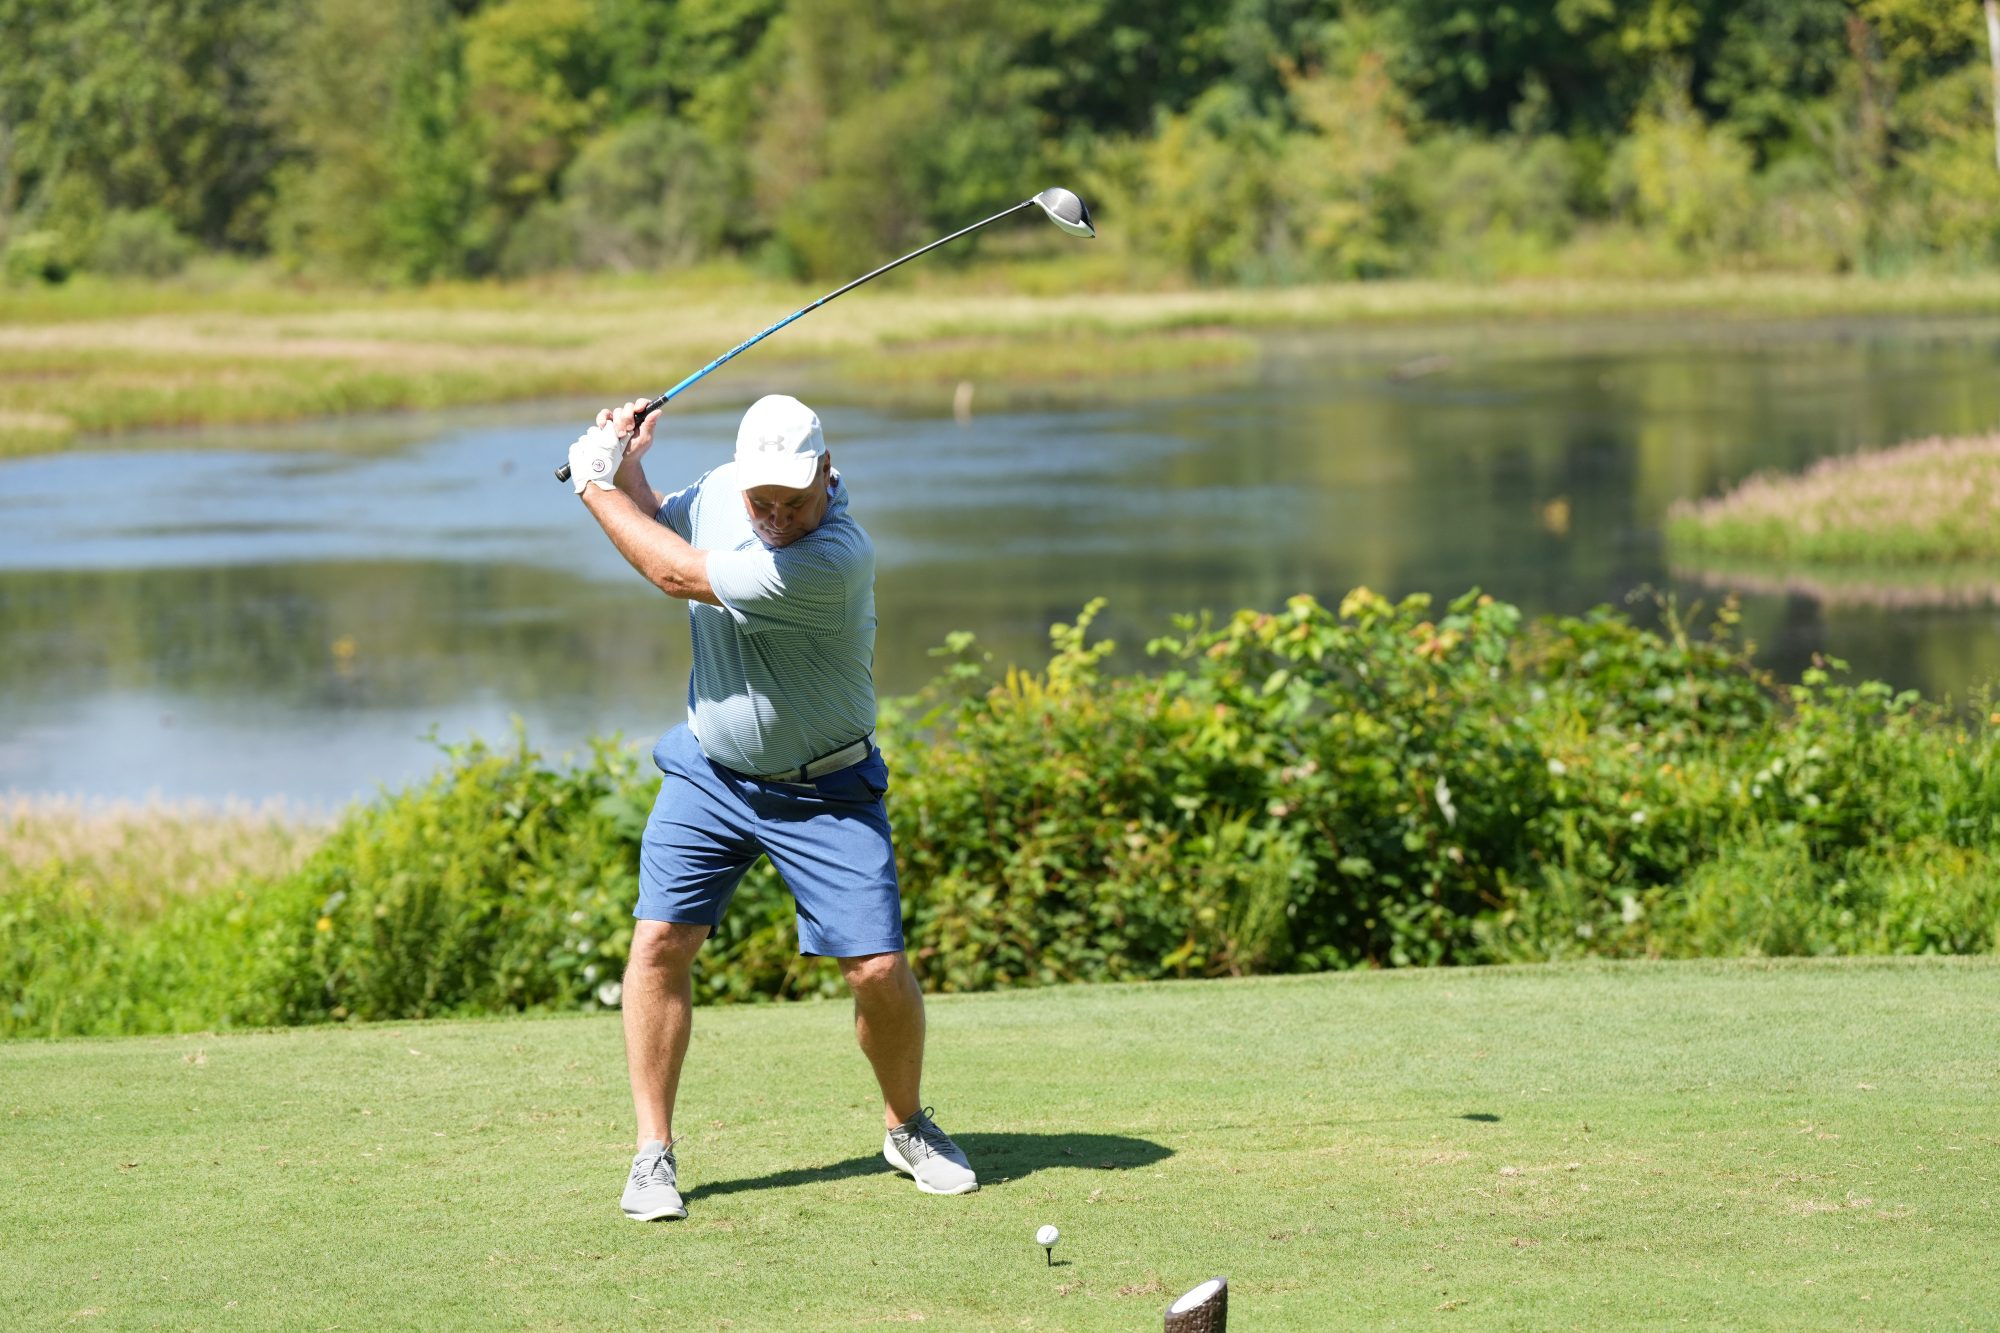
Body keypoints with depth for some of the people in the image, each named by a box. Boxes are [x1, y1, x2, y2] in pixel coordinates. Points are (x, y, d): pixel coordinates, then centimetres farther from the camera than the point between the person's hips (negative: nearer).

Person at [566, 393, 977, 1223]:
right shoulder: (724, 488, -7)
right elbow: (655, 526, 16)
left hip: (822, 791, -5)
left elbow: (675, 573, -26)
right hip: (708, 770, 5)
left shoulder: (836, 561, -30)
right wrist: (625, 466, -6)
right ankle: (653, 1153, 1)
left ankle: (907, 1126, 19)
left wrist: (595, 485, -14)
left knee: (879, 969, -9)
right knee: (660, 939, -8)